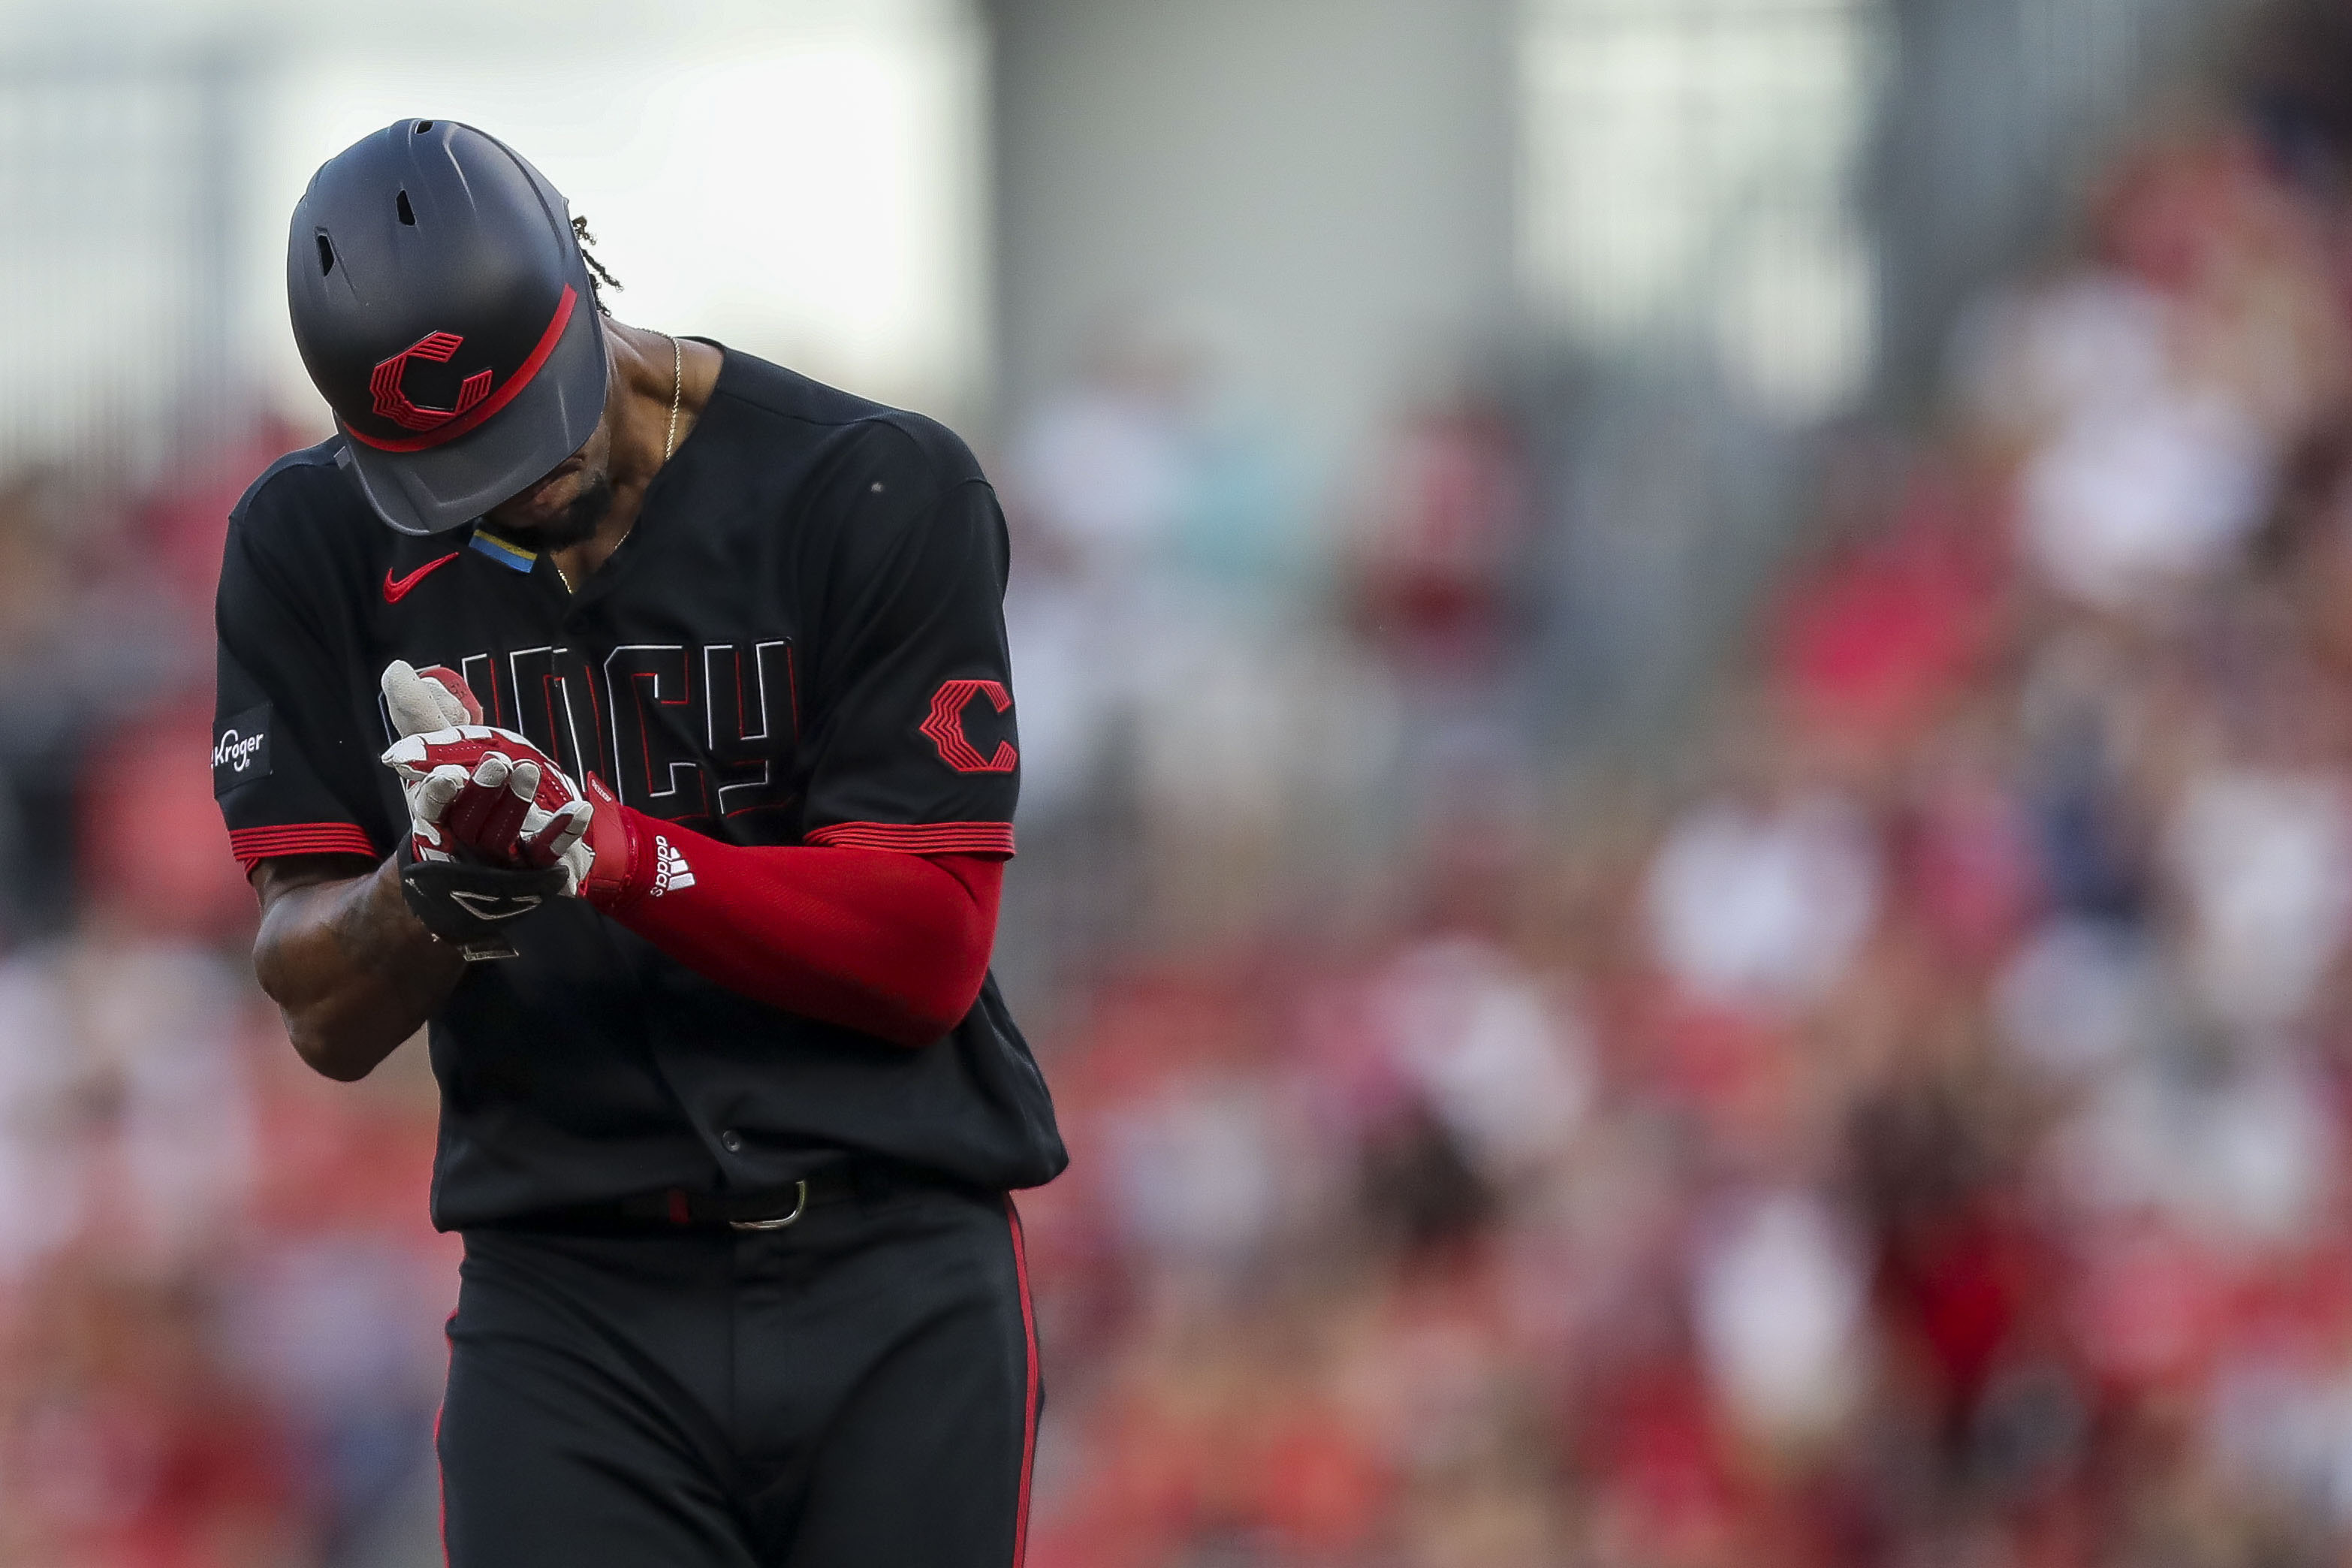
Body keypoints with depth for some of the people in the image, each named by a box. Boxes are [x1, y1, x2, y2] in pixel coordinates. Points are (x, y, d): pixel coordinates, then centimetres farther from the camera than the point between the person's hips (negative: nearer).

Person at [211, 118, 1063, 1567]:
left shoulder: (880, 491, -5)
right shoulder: (317, 548, 5)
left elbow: (931, 954, -8)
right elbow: (326, 1017, 2)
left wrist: (610, 849, -21)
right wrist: (432, 893, -20)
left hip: (901, 1287, -1)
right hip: (566, 1305, 1)